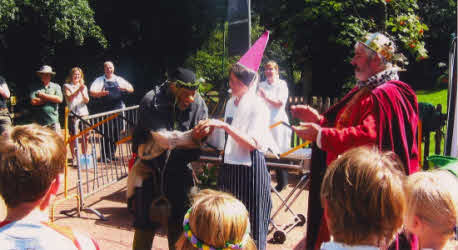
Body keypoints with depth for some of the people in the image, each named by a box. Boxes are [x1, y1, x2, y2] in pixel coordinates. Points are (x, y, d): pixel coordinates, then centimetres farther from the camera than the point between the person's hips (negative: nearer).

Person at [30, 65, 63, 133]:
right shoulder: (35, 88, 9)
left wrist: (44, 95, -3)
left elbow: (59, 99, -5)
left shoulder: (56, 86, 11)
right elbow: (33, 101, -5)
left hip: (53, 120, 0)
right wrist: (50, 98, -3)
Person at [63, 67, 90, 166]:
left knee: (85, 136, 2)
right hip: (72, 114, -3)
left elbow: (87, 100, 4)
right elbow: (69, 98, -10)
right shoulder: (67, 86, 6)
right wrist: (78, 90, -21)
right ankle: (74, 158, 3)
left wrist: (82, 92, -15)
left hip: (84, 113, 3)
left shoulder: (84, 87, 16)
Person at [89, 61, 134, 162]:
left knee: (117, 134, 6)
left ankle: (112, 154, 18)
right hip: (106, 111, -3)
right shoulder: (99, 80, 8)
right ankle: (105, 156, -1)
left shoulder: (119, 79, 15)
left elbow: (131, 89, 12)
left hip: (119, 109, 3)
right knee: (107, 133, -7)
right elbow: (91, 92, -2)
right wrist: (100, 93, -23)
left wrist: (125, 88, -11)